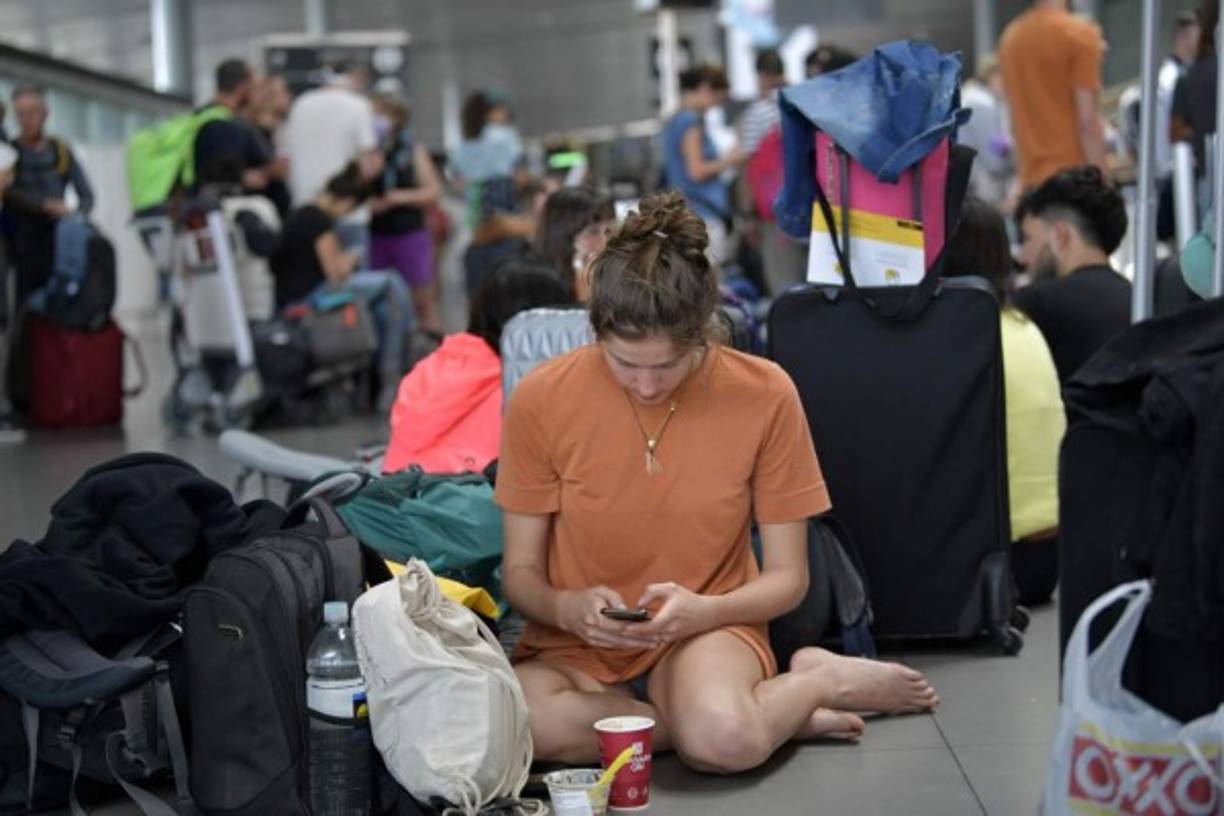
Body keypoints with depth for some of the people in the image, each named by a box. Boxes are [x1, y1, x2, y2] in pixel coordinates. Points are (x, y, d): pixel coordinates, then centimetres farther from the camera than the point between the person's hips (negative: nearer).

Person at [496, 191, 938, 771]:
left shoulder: (765, 394, -9)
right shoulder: (541, 399, -9)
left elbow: (787, 578, -1)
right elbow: (520, 572, 0)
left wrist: (704, 610, -21)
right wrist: (567, 608, -23)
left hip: (707, 633, -2)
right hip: (577, 645, 3)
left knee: (722, 739, -39)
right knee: (513, 724, -35)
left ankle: (818, 681, -2)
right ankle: (767, 711, -15)